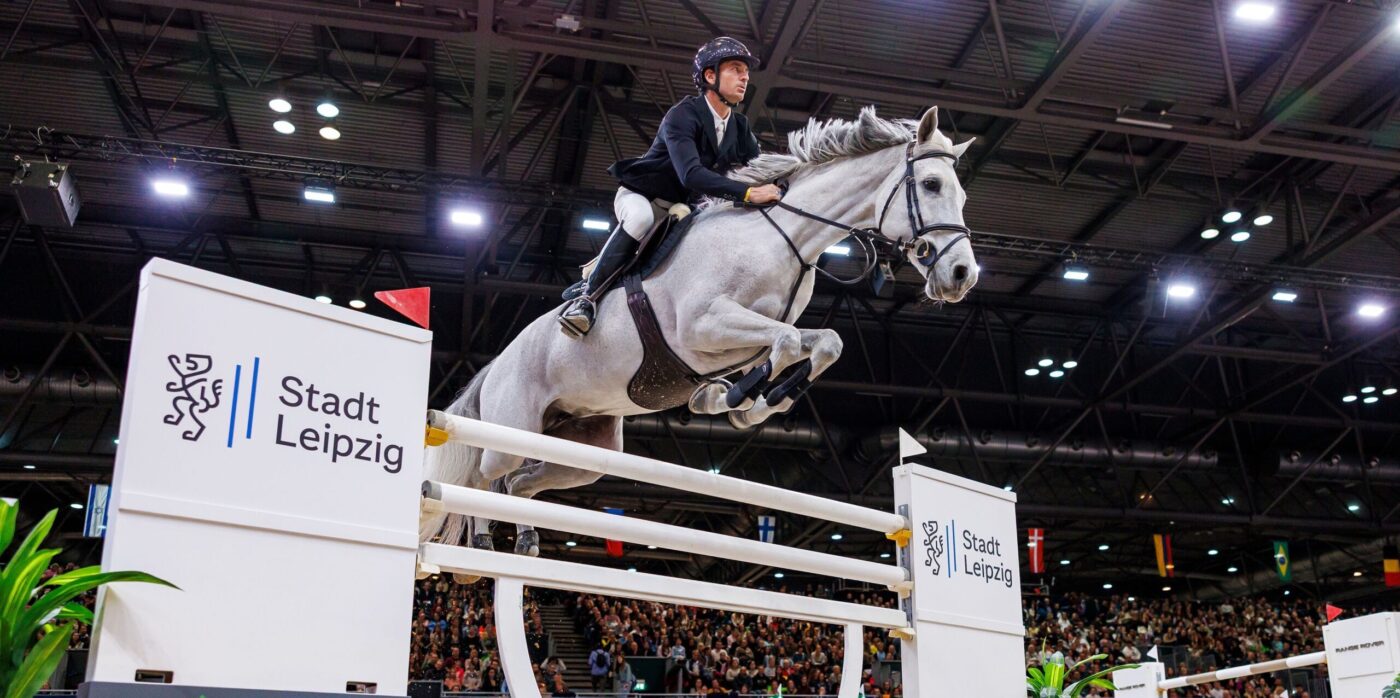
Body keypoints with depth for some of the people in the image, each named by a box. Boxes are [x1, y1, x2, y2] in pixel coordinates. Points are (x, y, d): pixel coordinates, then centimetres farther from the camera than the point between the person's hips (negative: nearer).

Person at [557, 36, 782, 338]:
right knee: (641, 217, -40)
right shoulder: (682, 115, -24)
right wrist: (748, 193, -48)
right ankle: (586, 294, -32)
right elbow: (691, 174, -39)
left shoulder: (740, 129, 0)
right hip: (641, 196, -7)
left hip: (683, 208, 7)